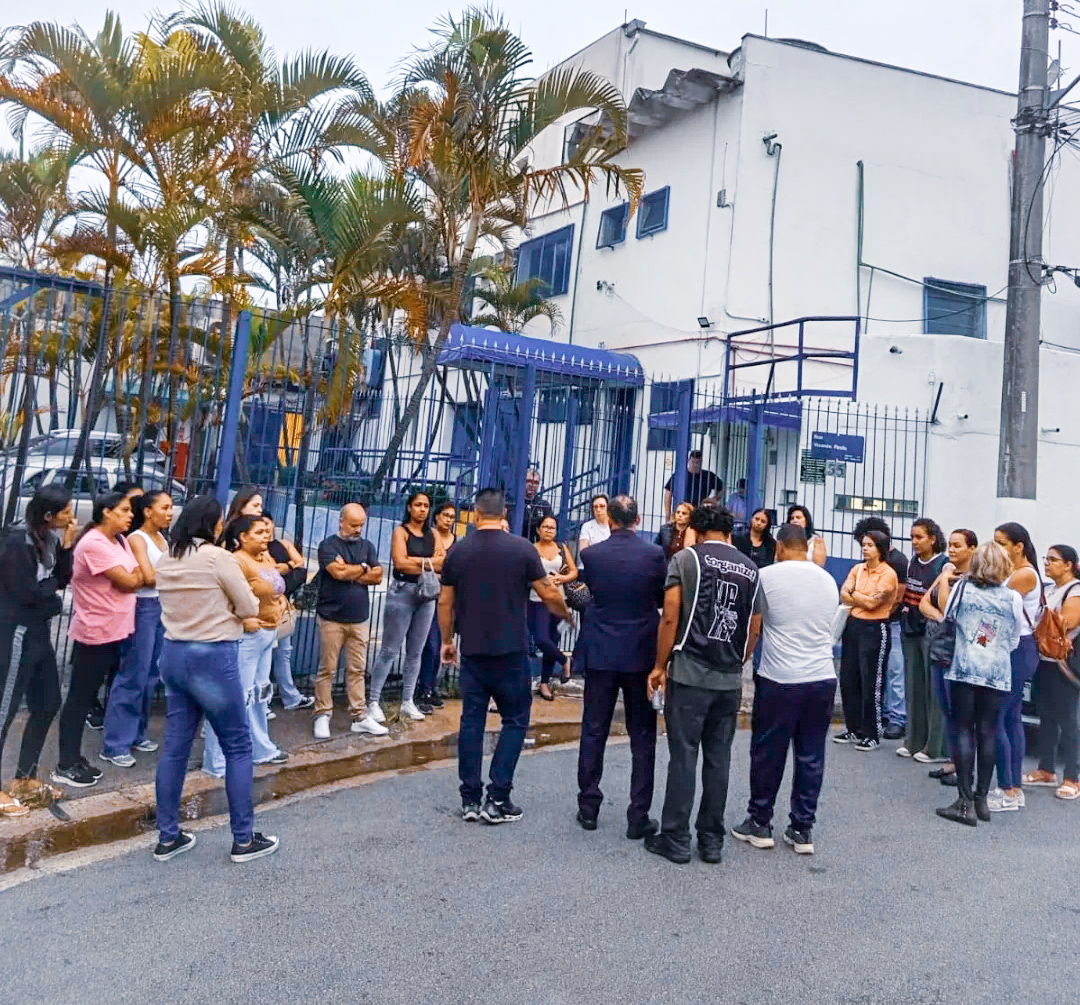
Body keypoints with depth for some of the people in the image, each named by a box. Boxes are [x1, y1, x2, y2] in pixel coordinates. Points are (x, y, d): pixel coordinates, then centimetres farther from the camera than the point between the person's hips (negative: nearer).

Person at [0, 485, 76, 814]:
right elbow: (27, 593, -20)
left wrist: (66, 546, -6)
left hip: (39, 633, 9)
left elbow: (62, 579, 6)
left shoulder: (48, 539, 7)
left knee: (47, 705, 15)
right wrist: (52, 587, -2)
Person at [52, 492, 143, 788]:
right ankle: (65, 766, 9)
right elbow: (128, 582, -17)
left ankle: (74, 759, 23)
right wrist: (136, 574, 1)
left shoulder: (120, 541, 10)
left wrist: (132, 576, -8)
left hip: (117, 631, 9)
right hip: (95, 633, -9)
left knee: (87, 696, 14)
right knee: (80, 698, 0)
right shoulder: (93, 544, -18)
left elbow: (141, 576, 10)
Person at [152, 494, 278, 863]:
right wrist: (236, 614, 13)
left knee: (175, 746, 12)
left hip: (173, 653, 7)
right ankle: (243, 839, 10)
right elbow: (250, 609, -7)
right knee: (238, 746, 4)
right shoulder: (217, 557, -14)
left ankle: (167, 837, 20)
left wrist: (230, 618, 15)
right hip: (213, 657, -7)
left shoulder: (166, 561, 8)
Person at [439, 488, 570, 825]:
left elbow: (445, 602, 7)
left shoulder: (458, 551, 2)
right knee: (515, 720, 7)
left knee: (472, 720, 9)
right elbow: (549, 594, -4)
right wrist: (568, 616, 16)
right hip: (510, 649, -3)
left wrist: (447, 640, 19)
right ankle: (497, 800, 2)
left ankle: (470, 800, 12)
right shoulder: (521, 548, -6)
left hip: (472, 650, 3)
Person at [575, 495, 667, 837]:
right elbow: (662, 598, 4)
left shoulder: (592, 554, -7)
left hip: (600, 654, 1)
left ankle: (588, 807, 19)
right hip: (641, 654, -1)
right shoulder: (654, 554, -10)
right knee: (642, 738, 8)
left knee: (593, 732, 12)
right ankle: (638, 816, 10)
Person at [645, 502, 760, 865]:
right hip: (730, 679, 4)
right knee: (718, 759, 10)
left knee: (683, 756, 1)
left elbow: (670, 618, -8)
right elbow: (753, 629, 13)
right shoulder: (751, 569, 10)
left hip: (689, 675, -4)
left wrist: (660, 666, 0)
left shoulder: (686, 558, -3)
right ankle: (712, 840, 17)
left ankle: (676, 839, 8)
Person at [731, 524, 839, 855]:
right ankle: (802, 830, 17)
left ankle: (759, 823, 18)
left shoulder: (767, 576, -6)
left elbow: (753, 628, -2)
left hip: (779, 680, -4)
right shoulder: (828, 580, 8)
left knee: (767, 754, 8)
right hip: (823, 678, 4)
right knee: (811, 756, 10)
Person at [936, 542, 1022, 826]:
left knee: (964, 731, 2)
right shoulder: (1013, 597, 0)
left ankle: (965, 802, -1)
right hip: (997, 672, 1)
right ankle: (981, 799, 15)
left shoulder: (962, 589, -1)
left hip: (964, 668, -1)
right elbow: (1014, 641, 9)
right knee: (987, 733, 8)